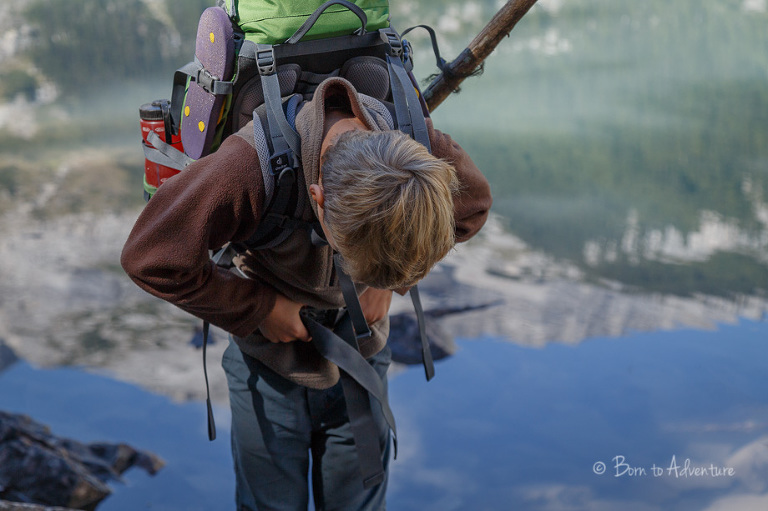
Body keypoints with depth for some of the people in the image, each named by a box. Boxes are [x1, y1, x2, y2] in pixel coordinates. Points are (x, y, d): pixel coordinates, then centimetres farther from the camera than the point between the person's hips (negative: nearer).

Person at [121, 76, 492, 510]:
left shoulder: (420, 147, -24)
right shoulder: (251, 165, -35)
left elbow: (473, 204, -1)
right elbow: (151, 258, -26)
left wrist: (386, 283, -9)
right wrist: (257, 309, -20)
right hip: (271, 364, -2)